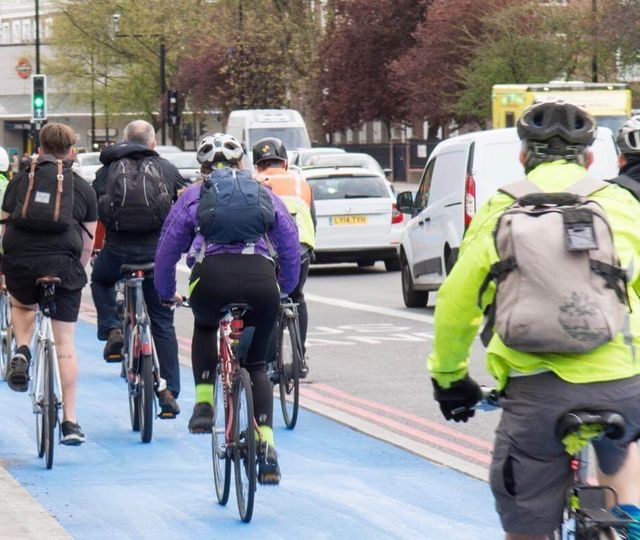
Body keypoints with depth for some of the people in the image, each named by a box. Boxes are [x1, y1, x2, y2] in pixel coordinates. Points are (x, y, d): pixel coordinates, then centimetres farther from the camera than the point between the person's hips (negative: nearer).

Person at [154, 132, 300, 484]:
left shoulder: (193, 196, 22)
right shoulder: (266, 196, 25)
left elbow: (166, 251, 23)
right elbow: (291, 249, 25)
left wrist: (166, 293, 39)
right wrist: (284, 289, 41)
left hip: (212, 278, -1)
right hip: (261, 280, 1)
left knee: (205, 326, 35)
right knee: (256, 364, 19)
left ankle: (203, 404, 20)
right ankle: (267, 445, 4)